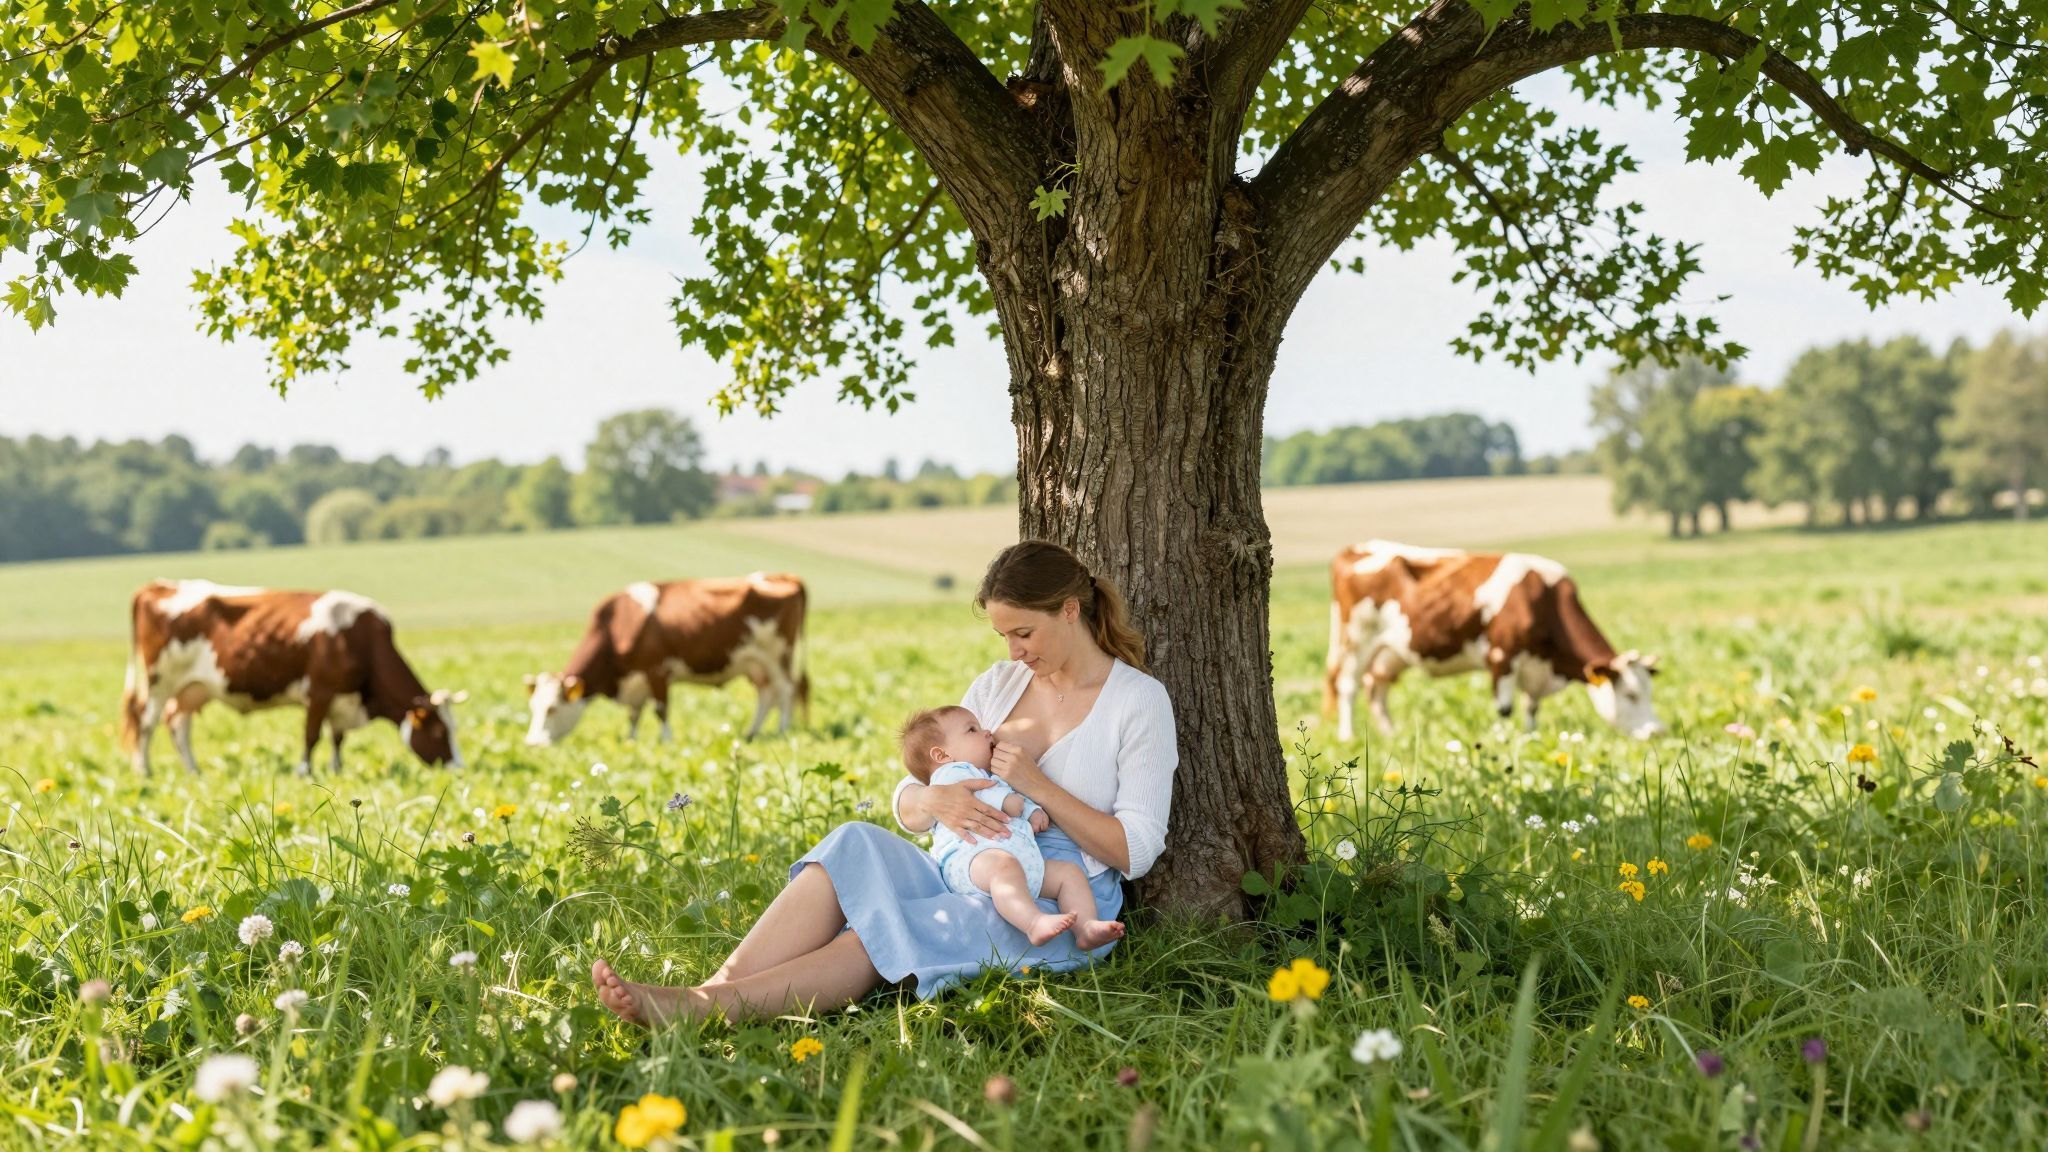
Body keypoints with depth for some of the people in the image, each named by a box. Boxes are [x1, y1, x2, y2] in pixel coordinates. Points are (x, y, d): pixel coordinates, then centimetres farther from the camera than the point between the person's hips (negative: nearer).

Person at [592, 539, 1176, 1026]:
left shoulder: (1139, 700, -3)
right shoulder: (997, 685, 14)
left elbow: (1136, 852, -7)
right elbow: (906, 803, 10)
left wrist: (1038, 786, -16)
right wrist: (935, 800, -15)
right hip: (973, 877, 5)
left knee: (890, 929, -33)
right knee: (857, 845, -28)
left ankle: (719, 1005, -49)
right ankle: (716, 990, -45)